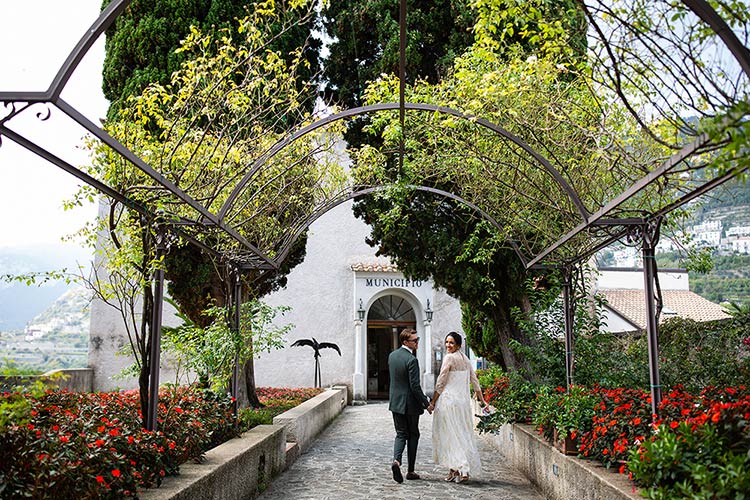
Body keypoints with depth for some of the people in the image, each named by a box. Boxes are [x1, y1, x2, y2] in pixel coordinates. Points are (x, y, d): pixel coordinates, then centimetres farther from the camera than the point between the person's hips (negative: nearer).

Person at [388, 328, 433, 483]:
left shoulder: (392, 356, 4)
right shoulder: (411, 360, -20)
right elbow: (415, 386, -20)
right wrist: (426, 404, -11)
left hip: (395, 402, 6)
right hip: (410, 403, -6)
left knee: (401, 434, 12)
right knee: (413, 435, 10)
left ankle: (396, 460, -13)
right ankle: (410, 471, 15)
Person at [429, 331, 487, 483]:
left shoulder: (449, 358, -12)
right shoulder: (465, 358, 10)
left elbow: (441, 382, -11)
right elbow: (474, 380, 14)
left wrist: (433, 401, -3)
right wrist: (481, 399, 19)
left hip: (449, 400, -8)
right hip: (464, 401, 8)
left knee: (451, 435, -2)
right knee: (462, 434, 11)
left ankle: (462, 470, -8)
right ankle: (455, 469, 17)